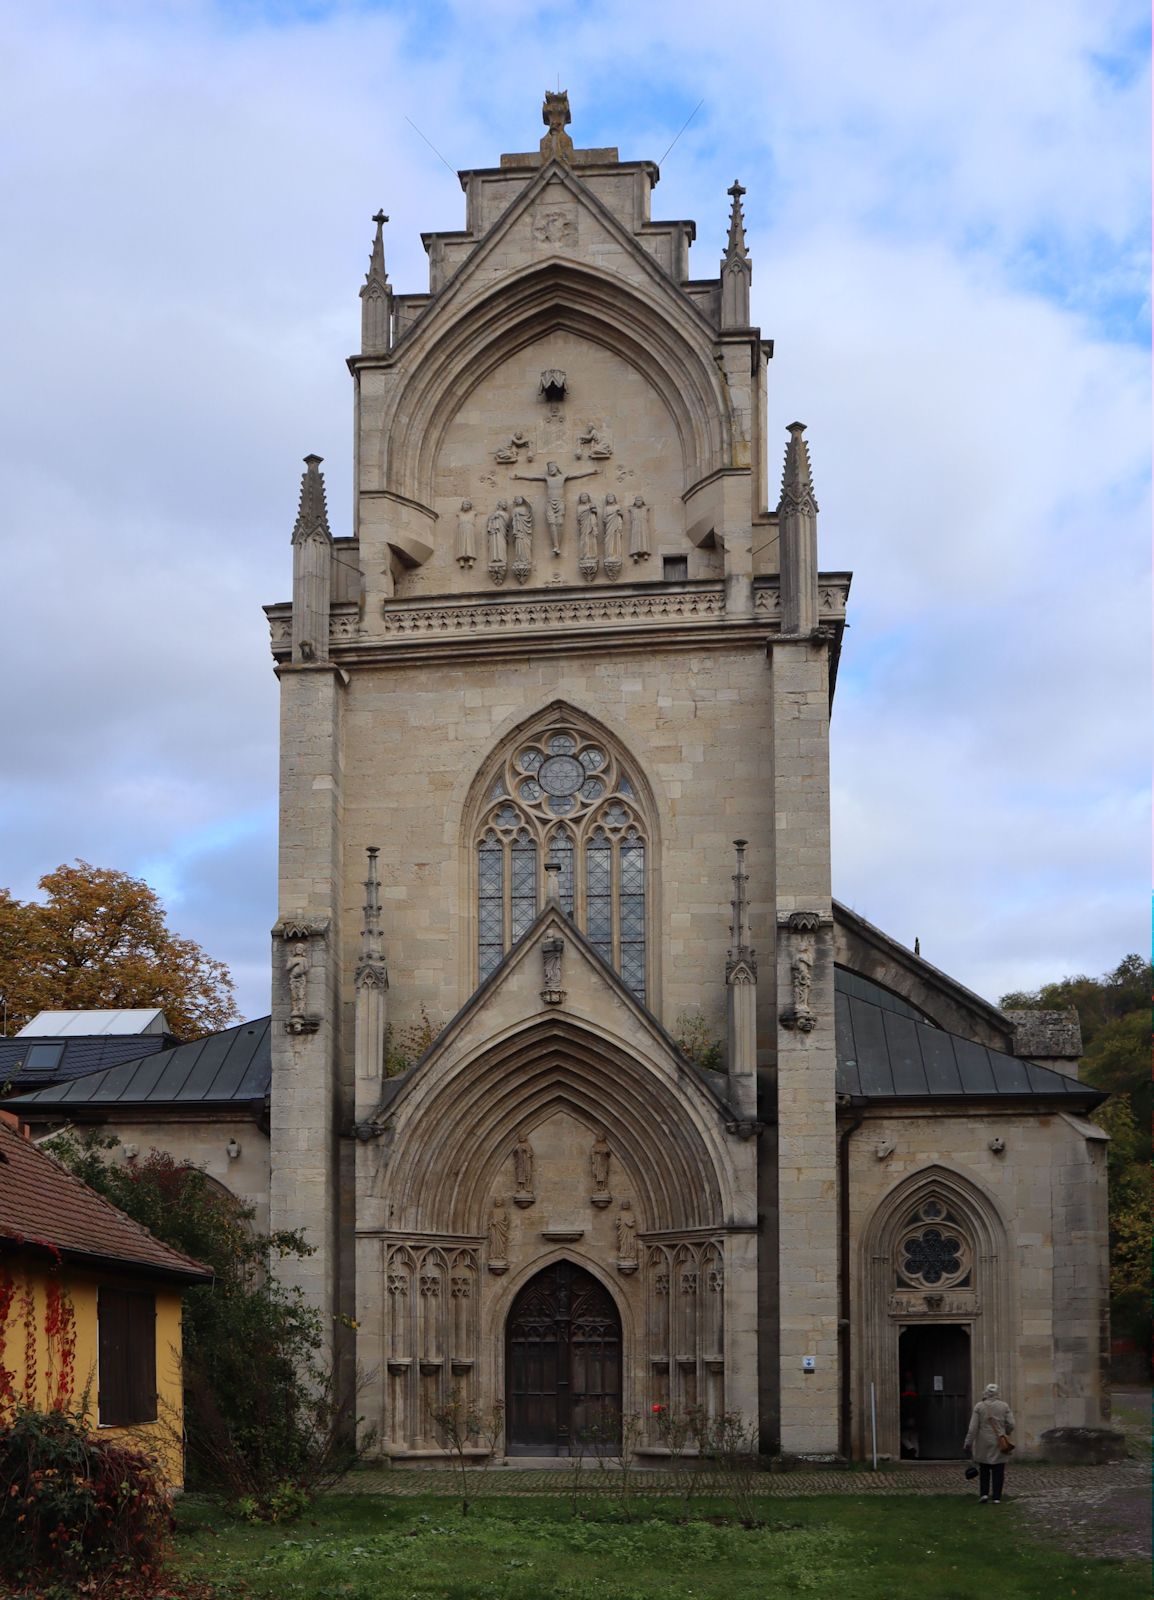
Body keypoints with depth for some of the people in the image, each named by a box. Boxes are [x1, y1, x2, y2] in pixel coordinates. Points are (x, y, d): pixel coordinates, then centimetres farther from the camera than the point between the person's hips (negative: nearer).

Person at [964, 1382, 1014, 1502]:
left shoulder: (979, 1406, -3)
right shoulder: (1004, 1406, 0)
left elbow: (973, 1427, -6)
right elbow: (1011, 1424, -3)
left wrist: (969, 1443, -3)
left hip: (984, 1444, 0)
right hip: (999, 1443, 0)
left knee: (984, 1470, 13)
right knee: (998, 1471, 4)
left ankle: (984, 1493, 3)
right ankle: (996, 1498, 0)